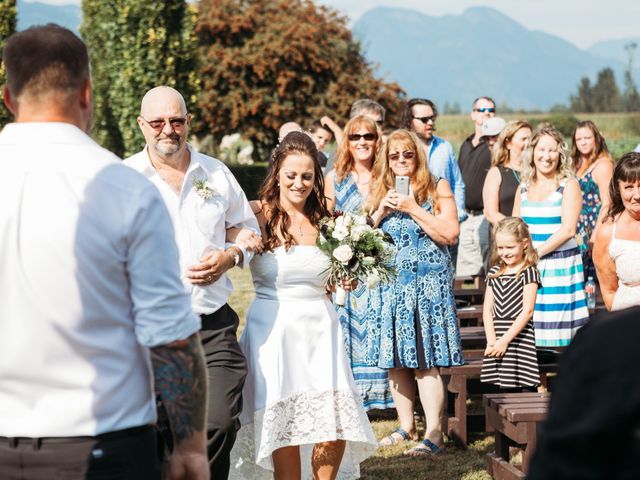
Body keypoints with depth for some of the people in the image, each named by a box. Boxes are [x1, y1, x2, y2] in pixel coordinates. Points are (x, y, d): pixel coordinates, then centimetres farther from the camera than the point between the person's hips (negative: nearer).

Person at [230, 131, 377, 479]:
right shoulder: (259, 215, -4)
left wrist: (346, 281, -1)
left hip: (320, 327, 3)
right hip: (274, 329, -3)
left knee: (336, 428, -3)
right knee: (284, 428, -1)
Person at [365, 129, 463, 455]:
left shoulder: (436, 188, 2)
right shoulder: (379, 190, 15)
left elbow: (450, 234, -7)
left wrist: (412, 209, -12)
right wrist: (381, 211, -4)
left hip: (427, 282, -5)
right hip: (389, 283, 5)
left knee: (425, 362, -9)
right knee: (395, 360, 6)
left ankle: (433, 436, -8)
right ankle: (406, 426, 19)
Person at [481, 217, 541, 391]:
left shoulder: (529, 272, -3)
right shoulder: (494, 273, 14)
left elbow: (527, 311, -10)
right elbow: (488, 309, 10)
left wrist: (505, 340, -13)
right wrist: (491, 341, -5)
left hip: (519, 337, -5)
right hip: (497, 341, 5)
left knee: (517, 388, -10)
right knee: (506, 391, 6)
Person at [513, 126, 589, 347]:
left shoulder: (569, 185, -2)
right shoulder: (524, 187, 13)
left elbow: (568, 230, -11)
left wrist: (537, 252, -15)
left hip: (560, 265, -4)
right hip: (528, 268, 4)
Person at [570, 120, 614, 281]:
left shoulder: (603, 164, -8)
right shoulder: (578, 165, 16)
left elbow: (606, 203, -14)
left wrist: (595, 236, -19)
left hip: (594, 226, -7)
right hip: (579, 231, 7)